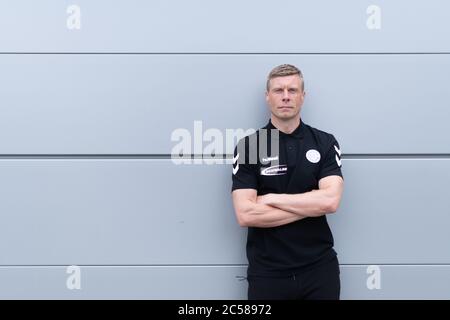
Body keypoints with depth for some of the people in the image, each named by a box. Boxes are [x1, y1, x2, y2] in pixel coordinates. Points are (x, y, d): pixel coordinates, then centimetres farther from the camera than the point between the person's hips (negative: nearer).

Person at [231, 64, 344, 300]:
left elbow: (330, 201, -14)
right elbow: (245, 214, -15)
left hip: (319, 268, 1)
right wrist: (312, 206, -13)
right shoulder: (247, 146, -5)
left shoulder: (325, 143, 0)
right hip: (267, 272, -1)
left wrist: (271, 198, -12)